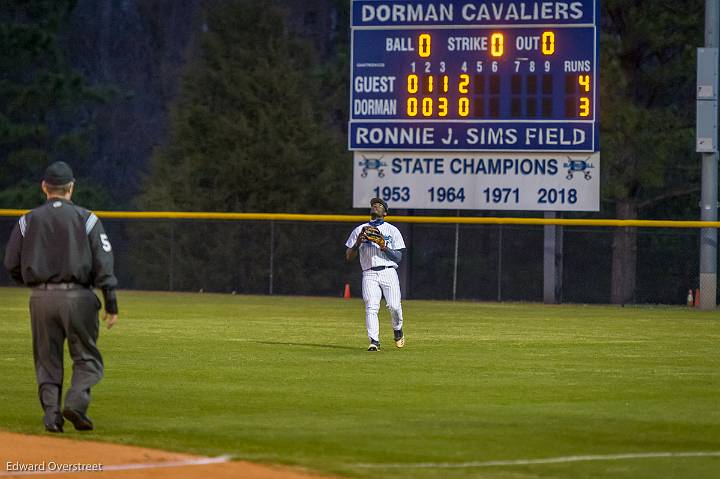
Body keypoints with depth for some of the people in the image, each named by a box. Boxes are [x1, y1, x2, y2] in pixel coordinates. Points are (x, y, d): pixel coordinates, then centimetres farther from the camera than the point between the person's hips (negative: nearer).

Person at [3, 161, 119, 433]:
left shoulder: (28, 221, 7)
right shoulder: (86, 219, 2)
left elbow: (11, 265, 6)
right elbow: (103, 264, -4)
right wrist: (111, 304, -4)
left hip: (41, 298, 2)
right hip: (77, 297, -2)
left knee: (47, 360, 11)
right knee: (87, 358, 6)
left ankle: (51, 413, -1)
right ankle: (76, 401, -16)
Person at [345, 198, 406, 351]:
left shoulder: (392, 230, 13)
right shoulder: (359, 230, 17)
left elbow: (398, 258, 6)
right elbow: (349, 257, 13)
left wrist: (384, 247, -10)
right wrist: (358, 243, -5)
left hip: (388, 273, -1)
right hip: (369, 274, 1)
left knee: (394, 305, -12)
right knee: (371, 307, -16)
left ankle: (397, 330, 16)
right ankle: (374, 341, -19)